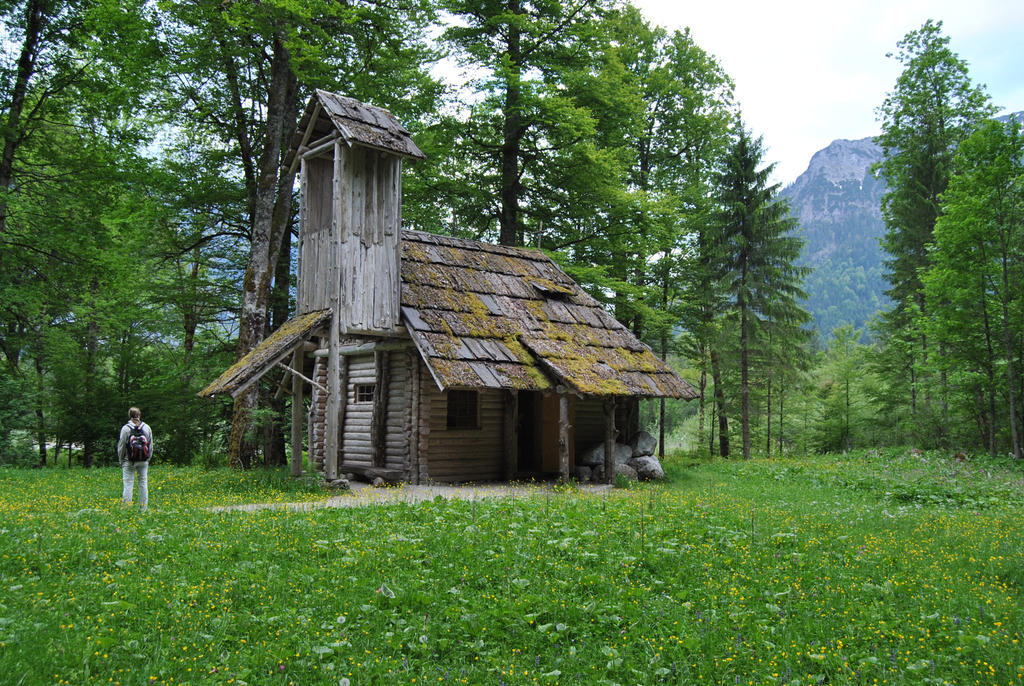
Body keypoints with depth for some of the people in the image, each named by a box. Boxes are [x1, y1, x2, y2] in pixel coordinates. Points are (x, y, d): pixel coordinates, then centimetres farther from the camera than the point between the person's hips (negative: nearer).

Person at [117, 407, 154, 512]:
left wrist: (121, 461, 9)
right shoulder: (147, 428, 4)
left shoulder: (126, 428, -7)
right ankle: (143, 509, 11)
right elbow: (151, 446, 9)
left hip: (129, 462, -3)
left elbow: (121, 446, -3)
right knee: (143, 484, 8)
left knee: (128, 484, -1)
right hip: (143, 461, 3)